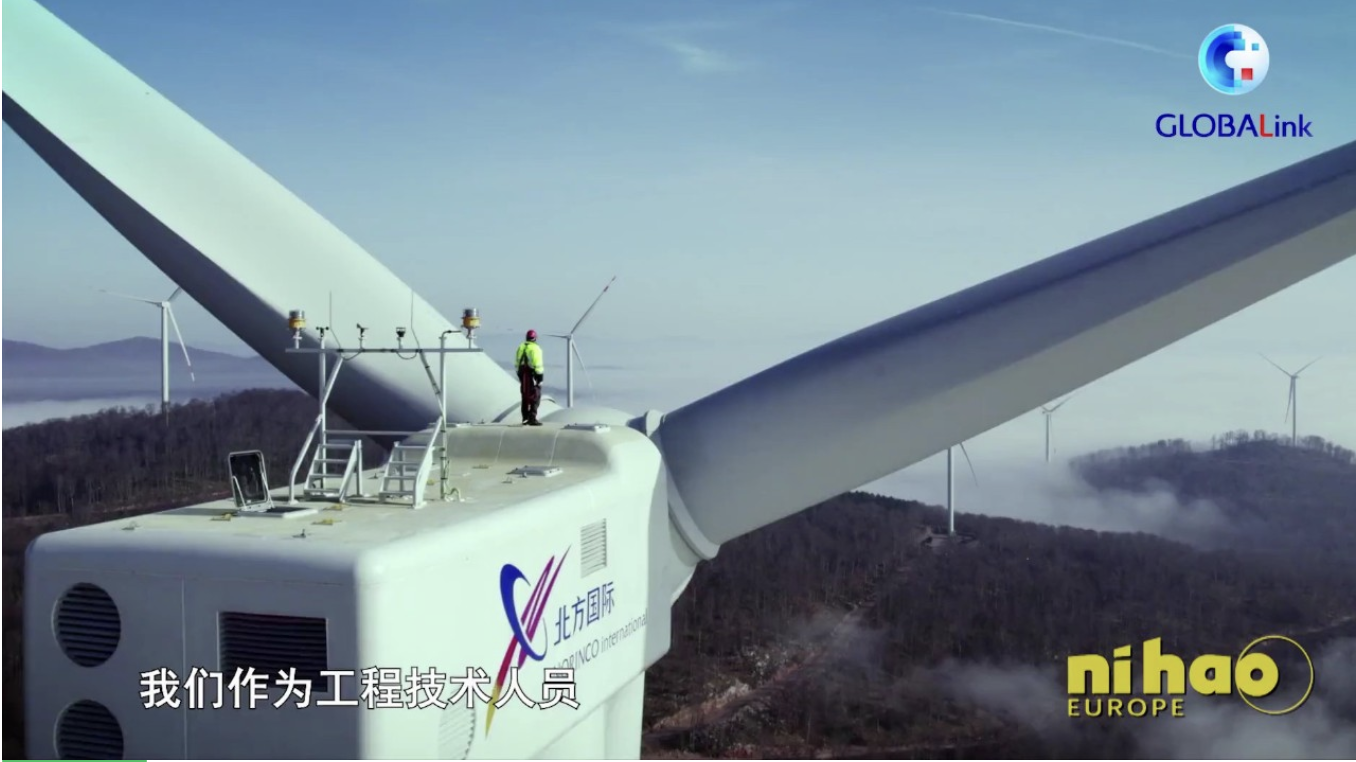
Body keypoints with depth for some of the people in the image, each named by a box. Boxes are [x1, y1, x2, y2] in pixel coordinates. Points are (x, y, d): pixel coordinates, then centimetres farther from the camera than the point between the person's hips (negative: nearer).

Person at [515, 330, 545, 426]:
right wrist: (540, 375, -14)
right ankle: (532, 419, -9)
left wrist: (519, 375, 18)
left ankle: (525, 418, 19)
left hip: (522, 374, 7)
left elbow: (517, 363, 13)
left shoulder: (521, 347, 10)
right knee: (535, 397, -3)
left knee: (525, 397, 15)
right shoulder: (535, 348, -12)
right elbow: (538, 364, -18)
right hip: (532, 374, -7)